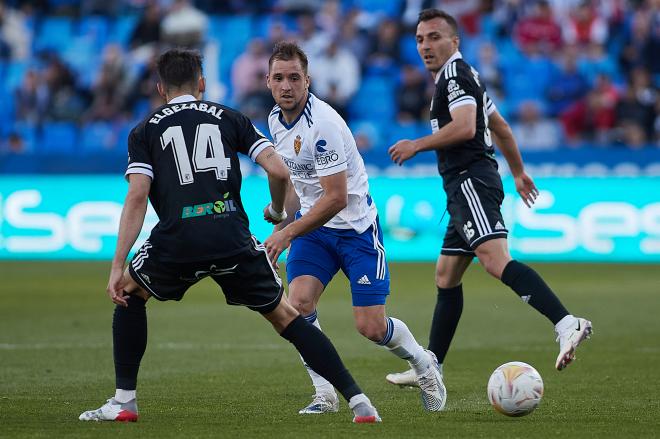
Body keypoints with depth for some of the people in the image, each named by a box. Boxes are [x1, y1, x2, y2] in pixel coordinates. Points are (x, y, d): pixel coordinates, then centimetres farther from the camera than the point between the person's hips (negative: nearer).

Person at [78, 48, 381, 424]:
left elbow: (137, 198, 1)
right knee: (285, 316, 14)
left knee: (130, 294, 27)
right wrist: (278, 212, 28)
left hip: (176, 242, -1)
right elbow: (279, 171, 7)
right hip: (234, 241, 1)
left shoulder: (144, 131, 15)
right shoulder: (230, 118, 18)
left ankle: (124, 401, 21)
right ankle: (357, 400, 6)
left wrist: (118, 265, 0)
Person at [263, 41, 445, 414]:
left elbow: (336, 198, -26)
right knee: (299, 303, -18)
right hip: (314, 225, 6)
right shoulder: (277, 119, 2)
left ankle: (424, 363, 25)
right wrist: (282, 225, 11)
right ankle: (325, 394, -5)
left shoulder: (323, 123, -25)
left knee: (371, 327, -7)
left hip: (355, 226, -6)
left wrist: (287, 233, -24)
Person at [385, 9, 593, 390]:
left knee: (496, 260, -27)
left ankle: (566, 324, -43)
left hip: (470, 182, -11)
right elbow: (500, 126, 32)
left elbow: (464, 127, -21)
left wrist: (417, 145, -11)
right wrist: (519, 172, 39)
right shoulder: (465, 76, 24)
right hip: (467, 187, 11)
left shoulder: (455, 73, -7)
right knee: (446, 278, 14)